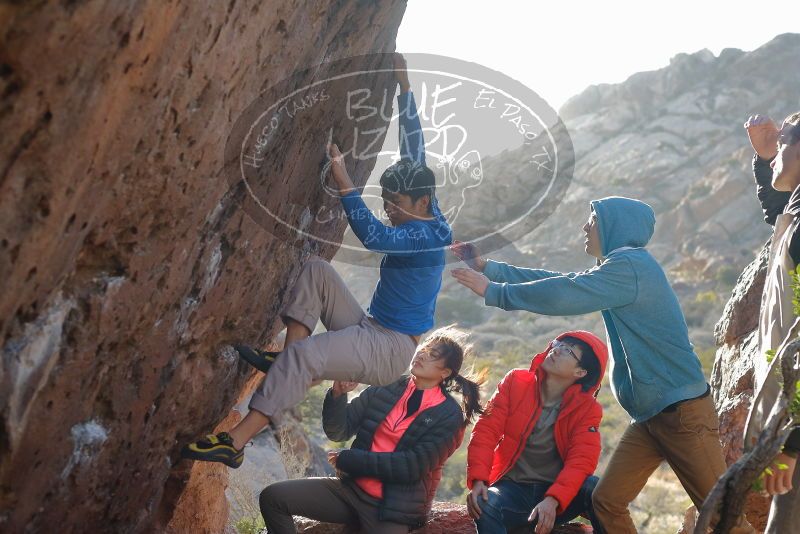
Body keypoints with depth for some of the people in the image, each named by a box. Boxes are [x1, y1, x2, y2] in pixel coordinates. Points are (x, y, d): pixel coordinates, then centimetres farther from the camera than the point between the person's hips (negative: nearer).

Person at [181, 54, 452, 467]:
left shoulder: (426, 236, -18)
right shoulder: (423, 214, 8)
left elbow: (373, 237, -35)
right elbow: (413, 150, 11)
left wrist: (343, 181, -33)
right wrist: (404, 86, 10)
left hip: (389, 351, -10)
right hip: (371, 331, 10)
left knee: (303, 355, -32)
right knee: (316, 270, 0)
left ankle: (235, 442, -34)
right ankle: (285, 363, -10)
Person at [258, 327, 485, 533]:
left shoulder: (449, 415, -6)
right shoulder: (385, 388, 5)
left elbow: (412, 467, -14)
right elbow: (337, 432, 2)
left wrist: (347, 459, -11)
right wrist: (338, 394, -17)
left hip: (393, 511, -4)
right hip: (352, 488, 5)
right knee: (273, 497, -10)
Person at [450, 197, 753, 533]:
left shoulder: (629, 265, -15)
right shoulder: (616, 268, 16)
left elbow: (561, 296, -21)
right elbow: (559, 280, 17)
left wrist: (493, 291, -11)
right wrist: (487, 267, 13)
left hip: (683, 410, -9)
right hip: (649, 414, 9)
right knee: (606, 502, 5)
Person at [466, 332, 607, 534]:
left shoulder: (588, 409, -4)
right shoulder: (516, 382, -1)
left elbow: (581, 460, -15)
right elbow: (487, 430, -6)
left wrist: (552, 500, -32)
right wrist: (478, 480, -21)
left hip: (557, 490, 0)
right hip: (513, 488, 0)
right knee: (484, 506, -32)